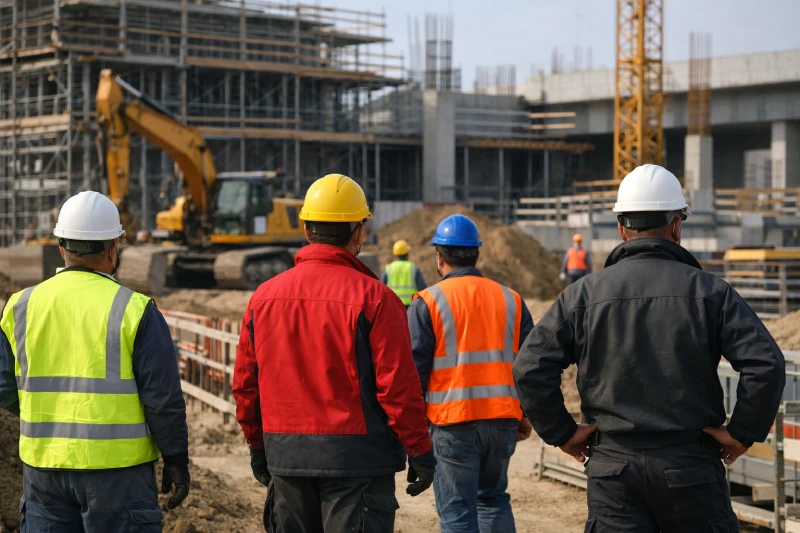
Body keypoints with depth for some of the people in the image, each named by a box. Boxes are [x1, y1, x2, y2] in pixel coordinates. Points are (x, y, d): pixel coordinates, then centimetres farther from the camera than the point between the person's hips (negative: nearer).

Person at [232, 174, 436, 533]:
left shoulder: (264, 297, 5)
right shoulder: (373, 298, -11)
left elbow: (245, 385, 9)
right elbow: (398, 385, -12)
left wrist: (257, 446, 20)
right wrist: (420, 452, -3)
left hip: (286, 458, 5)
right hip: (356, 458, -5)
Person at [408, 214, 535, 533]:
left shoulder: (428, 302, -4)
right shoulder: (510, 300, 9)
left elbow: (415, 367, -7)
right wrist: (526, 416, 18)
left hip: (452, 422, -4)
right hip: (503, 418, 4)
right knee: (493, 498, 21)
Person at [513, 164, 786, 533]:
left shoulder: (583, 295, 1)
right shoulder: (709, 291, -3)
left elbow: (530, 369, -5)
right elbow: (766, 365, -13)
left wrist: (562, 433, 4)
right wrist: (743, 432, -2)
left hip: (613, 467, 1)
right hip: (690, 467, -1)